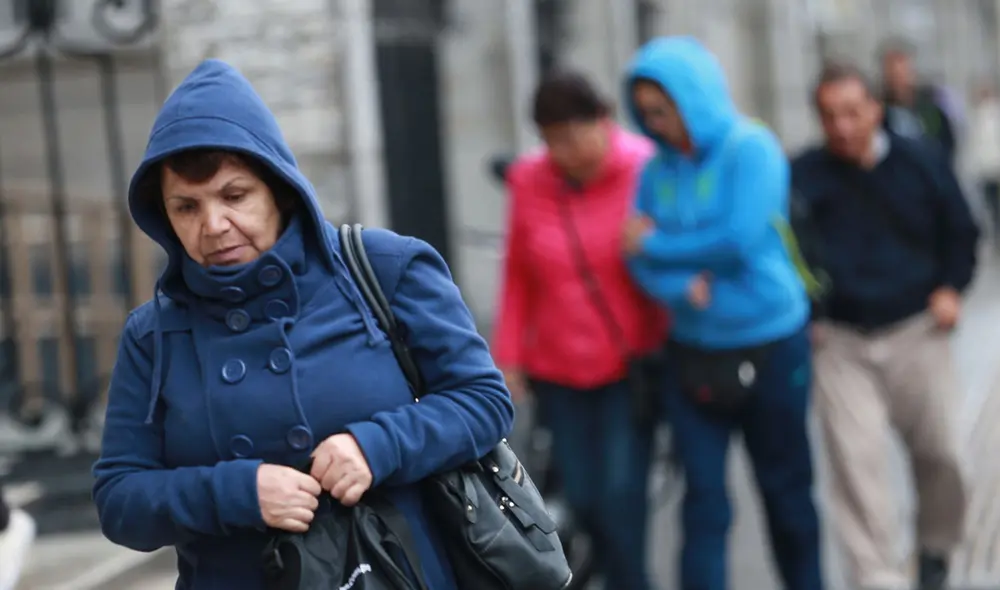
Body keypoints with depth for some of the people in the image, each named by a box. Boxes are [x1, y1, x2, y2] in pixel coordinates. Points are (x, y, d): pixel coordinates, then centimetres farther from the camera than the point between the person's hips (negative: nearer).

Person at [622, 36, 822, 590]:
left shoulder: (751, 148, -11)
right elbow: (641, 261, 0)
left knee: (786, 489, 12)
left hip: (770, 347, -3)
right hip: (693, 354, 3)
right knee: (704, 499, 0)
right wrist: (682, 286, -22)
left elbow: (742, 239, -21)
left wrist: (656, 247, -10)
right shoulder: (657, 170, 4)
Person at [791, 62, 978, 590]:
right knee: (857, 462, -10)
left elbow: (959, 233, 11)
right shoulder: (801, 176, -4)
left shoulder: (920, 163, 0)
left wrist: (951, 289, -2)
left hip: (916, 333, 1)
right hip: (838, 341, -1)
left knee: (941, 451, 5)